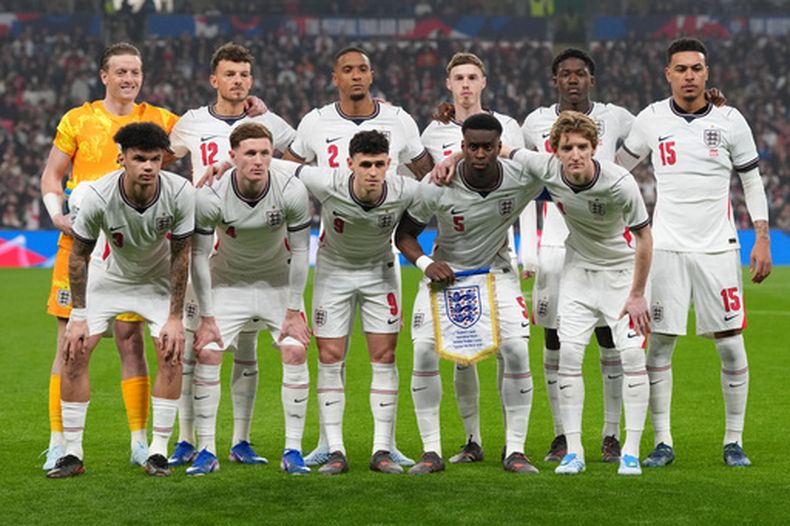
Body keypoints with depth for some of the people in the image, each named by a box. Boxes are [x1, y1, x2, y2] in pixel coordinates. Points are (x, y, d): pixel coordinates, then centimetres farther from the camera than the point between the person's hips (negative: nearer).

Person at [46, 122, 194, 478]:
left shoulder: (180, 192, -28)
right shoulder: (98, 196, -30)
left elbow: (180, 256, -15)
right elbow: (79, 255, -14)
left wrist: (175, 317, -15)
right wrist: (79, 316, -14)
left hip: (159, 280, 0)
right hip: (108, 276, 0)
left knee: (171, 354, -16)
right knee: (74, 351, -11)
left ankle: (158, 452, -4)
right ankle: (72, 455, -1)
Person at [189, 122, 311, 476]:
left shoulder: (291, 191, -23)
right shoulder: (209, 197, -25)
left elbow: (299, 251, -12)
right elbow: (198, 255, -13)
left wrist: (293, 311, -11)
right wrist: (206, 317, -13)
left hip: (278, 281, 0)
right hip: (228, 283, 0)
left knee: (296, 353, -13)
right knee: (206, 354, -13)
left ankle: (293, 451, -4)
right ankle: (206, 451, -2)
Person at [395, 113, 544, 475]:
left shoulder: (522, 180, -21)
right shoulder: (436, 188, -23)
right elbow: (404, 232, -10)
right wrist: (425, 263, -26)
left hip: (496, 272, 1)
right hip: (445, 270, -1)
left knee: (516, 350, -16)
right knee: (424, 351, -16)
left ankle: (515, 450, -4)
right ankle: (431, 451, -5)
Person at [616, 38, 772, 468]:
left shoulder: (730, 121, 1)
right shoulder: (651, 119, 2)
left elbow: (752, 181, 7)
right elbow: (617, 167, 17)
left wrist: (762, 238, 1)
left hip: (717, 249, 0)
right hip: (667, 248, 1)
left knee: (731, 347, 0)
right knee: (658, 345, -1)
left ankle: (734, 441, 11)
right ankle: (662, 443, 8)